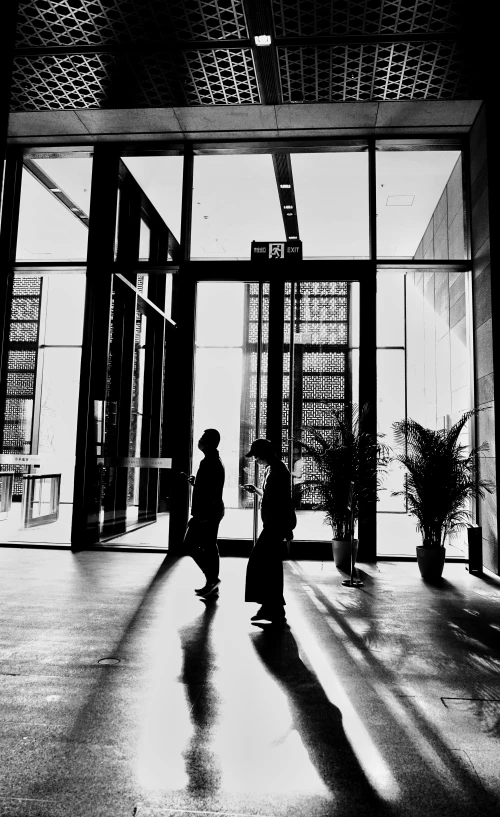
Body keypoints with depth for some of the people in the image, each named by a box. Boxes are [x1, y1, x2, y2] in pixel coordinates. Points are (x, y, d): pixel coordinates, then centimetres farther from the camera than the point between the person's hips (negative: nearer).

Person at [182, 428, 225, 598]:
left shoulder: (209, 463, -17)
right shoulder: (216, 462, 16)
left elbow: (210, 492, -23)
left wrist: (199, 515, -23)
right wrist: (194, 481, 18)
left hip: (206, 512, -10)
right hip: (213, 511, 10)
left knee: (190, 544, -4)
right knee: (209, 546, 12)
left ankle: (212, 578, -4)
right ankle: (212, 583, 17)